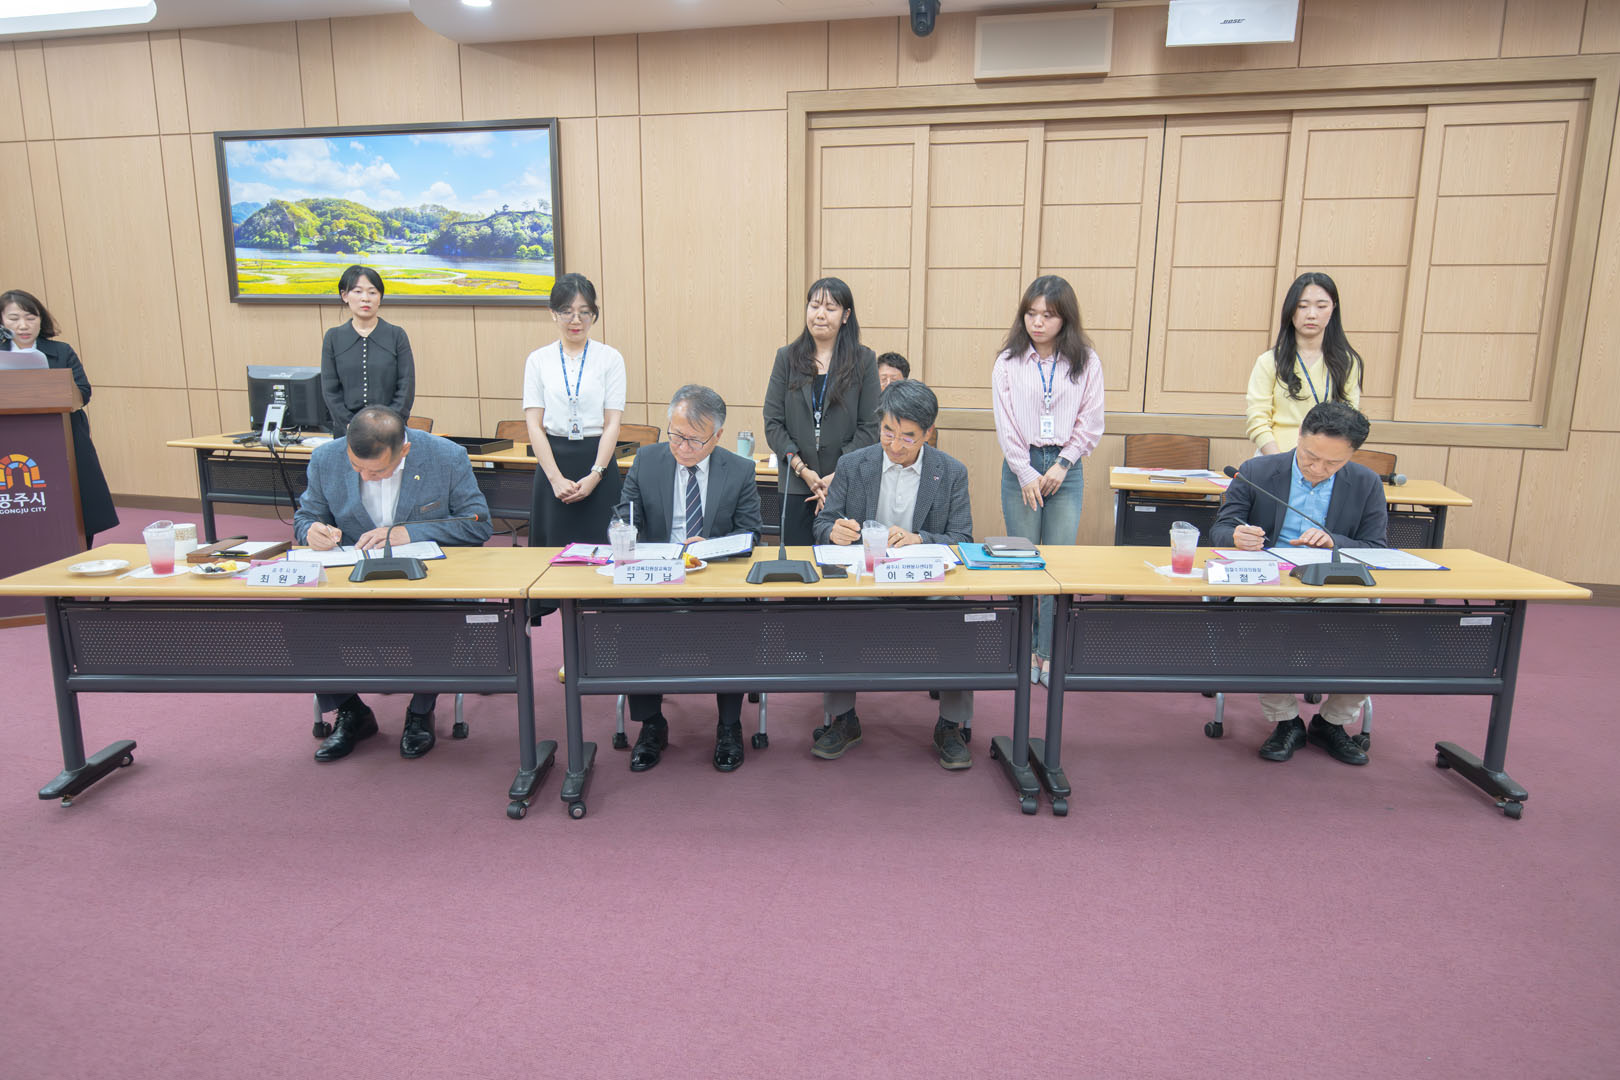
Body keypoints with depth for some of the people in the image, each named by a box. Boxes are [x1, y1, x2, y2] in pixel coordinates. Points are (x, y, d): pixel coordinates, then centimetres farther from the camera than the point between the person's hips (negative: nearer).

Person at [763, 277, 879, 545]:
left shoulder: (863, 360, 3)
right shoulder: (787, 357, 8)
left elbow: (870, 427, -1)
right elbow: (772, 423, 3)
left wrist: (838, 476, -11)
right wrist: (802, 470, -8)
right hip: (795, 484, 1)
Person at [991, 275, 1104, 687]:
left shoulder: (1086, 362, 3)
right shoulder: (1009, 361, 2)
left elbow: (1090, 422, 3)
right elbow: (1005, 422, -1)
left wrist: (1061, 465, -6)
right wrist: (1026, 472, -7)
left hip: (1065, 470, 0)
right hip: (1021, 468, 0)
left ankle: (1050, 652, 9)